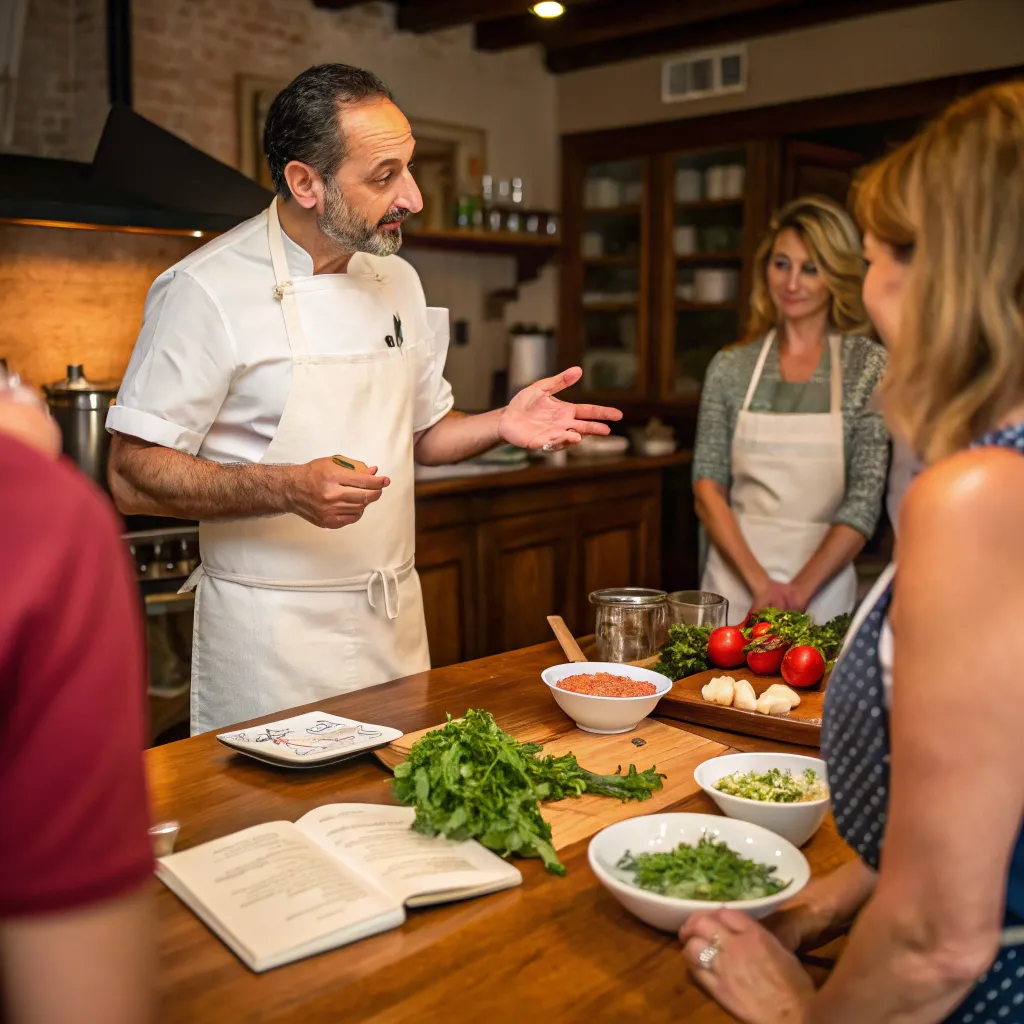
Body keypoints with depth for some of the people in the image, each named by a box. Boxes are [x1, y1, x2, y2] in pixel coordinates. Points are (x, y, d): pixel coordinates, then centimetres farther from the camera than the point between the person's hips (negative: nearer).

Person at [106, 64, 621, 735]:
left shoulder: (397, 279, 7)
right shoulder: (208, 290, -14)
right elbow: (133, 477, -14)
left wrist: (502, 425, -1)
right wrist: (286, 489, -27)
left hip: (397, 627, 6)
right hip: (275, 640, -6)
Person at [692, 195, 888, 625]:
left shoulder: (868, 365, -4)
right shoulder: (730, 366, 3)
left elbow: (865, 501, -8)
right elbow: (707, 486, -1)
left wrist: (797, 592, -13)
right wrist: (759, 582, -11)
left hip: (823, 580, -2)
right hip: (733, 581, 2)